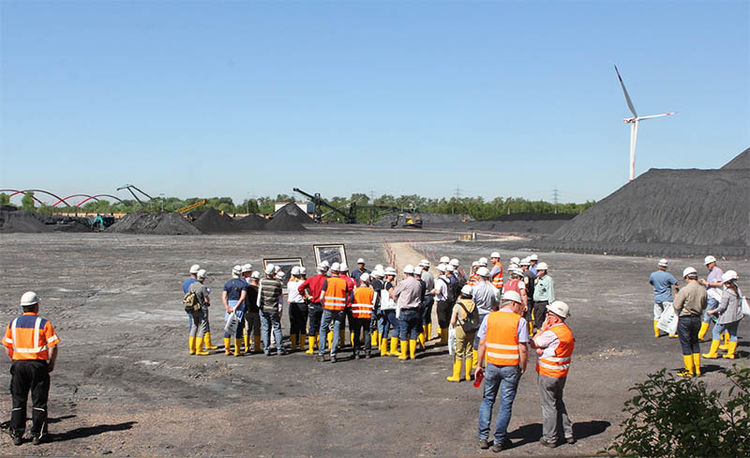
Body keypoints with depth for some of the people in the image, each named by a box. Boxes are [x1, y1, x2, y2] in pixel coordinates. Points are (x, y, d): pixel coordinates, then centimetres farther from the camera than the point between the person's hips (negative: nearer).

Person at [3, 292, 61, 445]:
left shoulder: (13, 323, 4)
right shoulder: (44, 323, -7)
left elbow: (7, 346, 8)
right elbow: (53, 346, -10)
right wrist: (52, 364, 3)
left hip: (19, 365, 3)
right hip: (38, 364, -3)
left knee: (18, 401, 10)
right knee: (39, 402, 5)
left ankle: (16, 435, 11)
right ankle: (37, 435, 6)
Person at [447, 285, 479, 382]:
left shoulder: (458, 305, -10)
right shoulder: (473, 304, 2)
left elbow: (452, 321, -11)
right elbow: (478, 320, 6)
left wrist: (454, 327, 8)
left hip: (460, 330, -4)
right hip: (472, 331, 4)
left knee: (459, 353, 2)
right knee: (469, 353, 11)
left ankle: (456, 376, 4)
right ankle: (468, 375, 16)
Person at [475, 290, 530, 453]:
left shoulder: (489, 317, 0)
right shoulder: (519, 321, -9)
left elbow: (482, 343, 2)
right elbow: (523, 349, -12)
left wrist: (479, 365, 9)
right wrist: (523, 368, 1)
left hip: (492, 365, 3)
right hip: (511, 367, -3)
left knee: (487, 400, 16)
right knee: (506, 404, 7)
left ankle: (483, 438, 16)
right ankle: (499, 441, 14)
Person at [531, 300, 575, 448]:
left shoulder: (551, 333, -24)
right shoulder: (567, 331, 6)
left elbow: (533, 344, -11)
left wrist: (543, 328, -6)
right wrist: (542, 350, -10)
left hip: (547, 374, -9)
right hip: (562, 373, 9)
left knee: (549, 405, 4)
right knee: (558, 403, 22)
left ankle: (550, 438, 14)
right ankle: (568, 433, 27)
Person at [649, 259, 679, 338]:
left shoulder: (653, 275, -2)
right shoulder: (668, 275, -14)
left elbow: (651, 283, 16)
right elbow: (676, 284, -10)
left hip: (657, 298, 4)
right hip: (667, 299, -4)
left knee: (657, 317, 11)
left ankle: (656, 333, 15)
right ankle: (671, 333, 3)